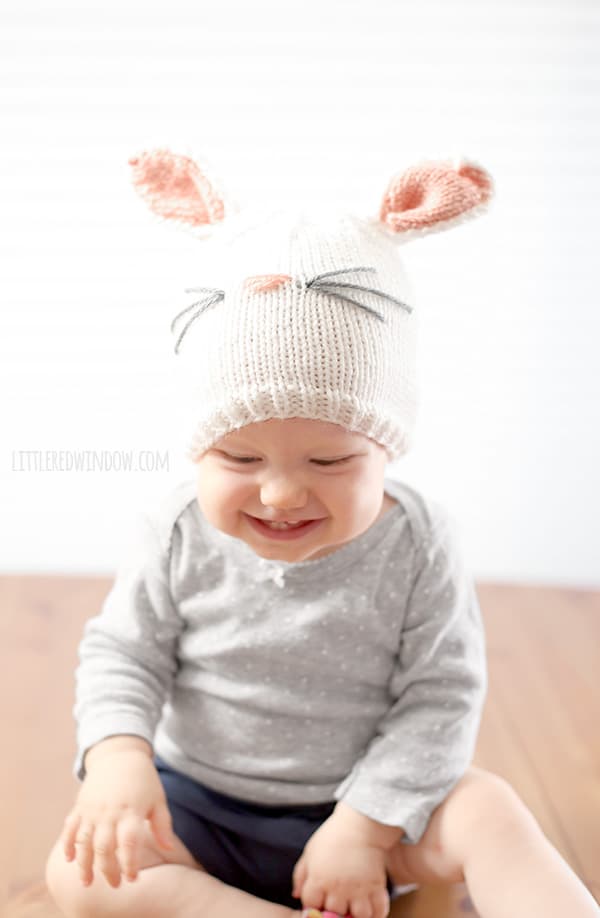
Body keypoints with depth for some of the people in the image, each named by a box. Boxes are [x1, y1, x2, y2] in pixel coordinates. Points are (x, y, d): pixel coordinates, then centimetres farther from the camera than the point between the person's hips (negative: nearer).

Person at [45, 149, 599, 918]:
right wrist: (117, 757, -24)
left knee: (488, 811, -25)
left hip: (366, 800, -1)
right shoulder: (178, 535, -12)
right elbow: (123, 654, -4)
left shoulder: (416, 545, -16)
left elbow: (440, 698, -13)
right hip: (197, 808, 2)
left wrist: (364, 825, -21)